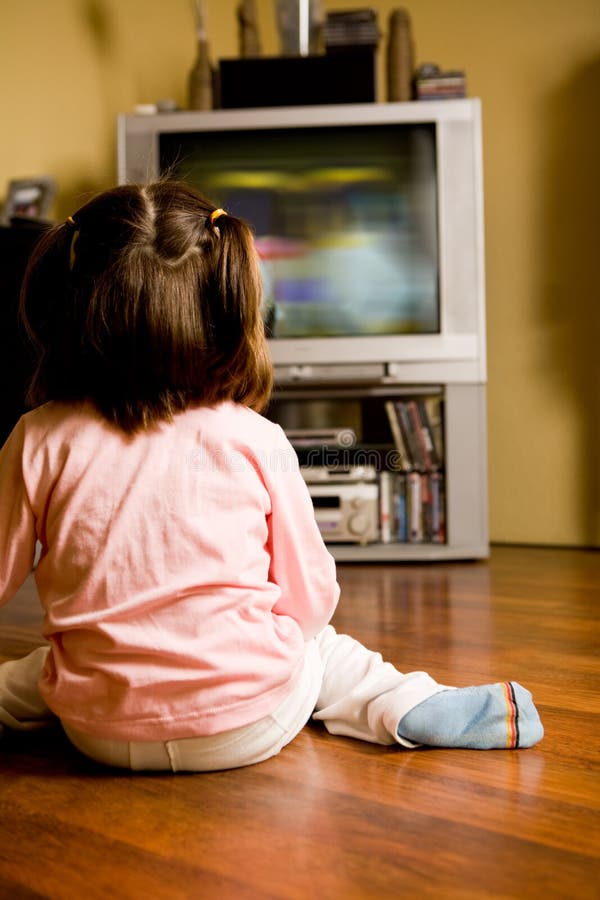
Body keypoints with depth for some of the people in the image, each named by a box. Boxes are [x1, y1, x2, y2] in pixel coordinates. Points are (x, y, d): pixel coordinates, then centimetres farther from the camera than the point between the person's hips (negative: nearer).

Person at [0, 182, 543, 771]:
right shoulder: (255, 441, -9)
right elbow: (310, 597, -1)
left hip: (100, 733, 2)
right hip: (247, 727, -1)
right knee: (321, 649, 29)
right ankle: (417, 708, 15)